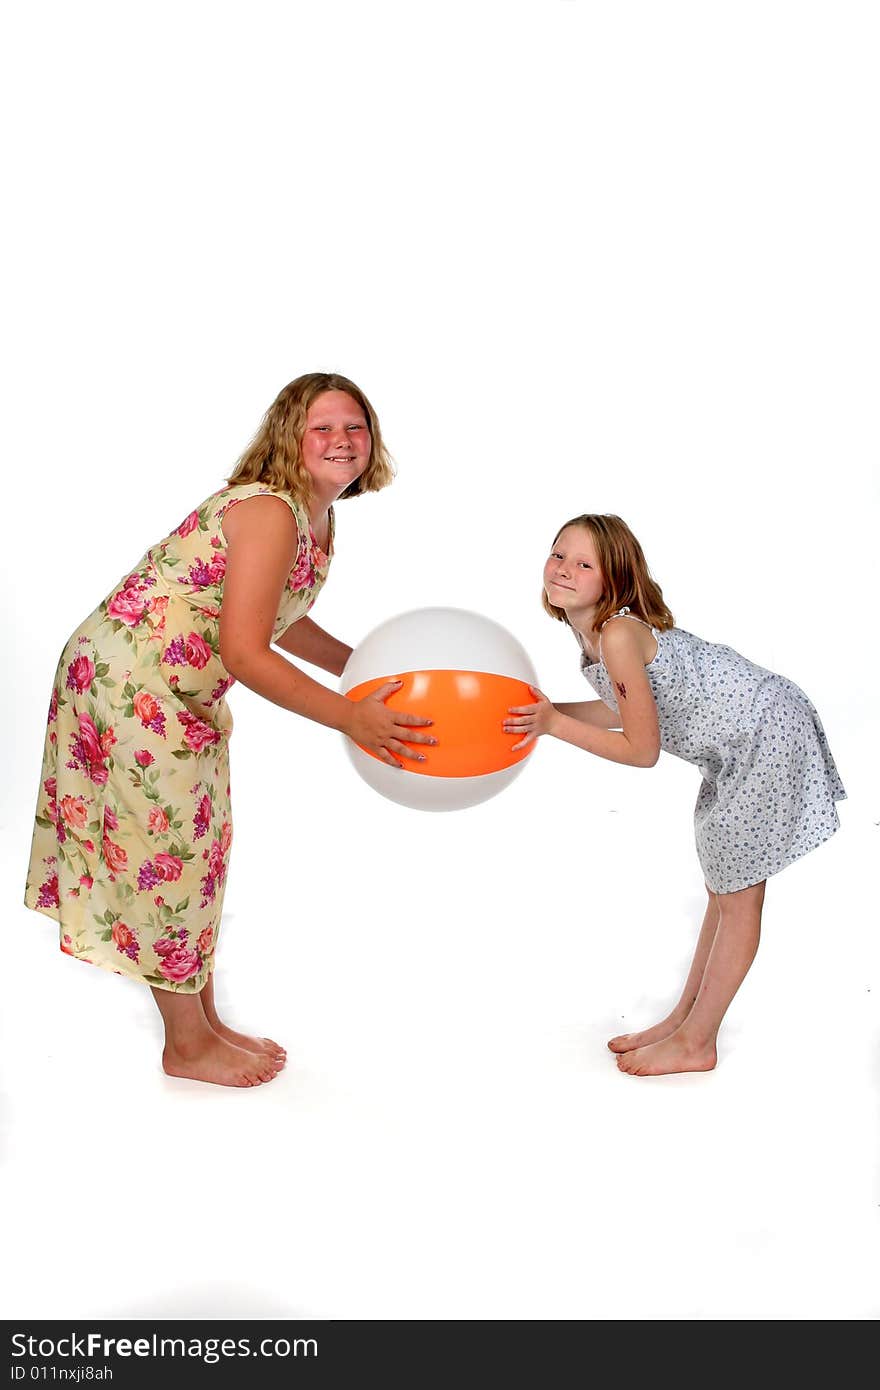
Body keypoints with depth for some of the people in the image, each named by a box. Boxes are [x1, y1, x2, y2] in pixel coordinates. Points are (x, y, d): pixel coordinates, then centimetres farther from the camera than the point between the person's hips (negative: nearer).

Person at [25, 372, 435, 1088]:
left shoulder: (315, 518, 7)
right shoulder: (269, 511, -24)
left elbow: (281, 623, 18)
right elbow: (245, 652, -29)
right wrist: (351, 718, -27)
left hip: (186, 691, 10)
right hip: (132, 679, -10)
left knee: (197, 845, 16)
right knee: (168, 850, 1)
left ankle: (206, 1022, 32)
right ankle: (187, 1045, 20)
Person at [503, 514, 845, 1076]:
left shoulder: (618, 633, -27)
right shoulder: (593, 626, 1)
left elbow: (641, 750, -22)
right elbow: (632, 711, 11)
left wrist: (555, 724, -19)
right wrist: (546, 710, 2)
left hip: (767, 734, -10)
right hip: (743, 737, 10)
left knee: (737, 897, 3)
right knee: (725, 888, 18)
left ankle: (695, 1044, 16)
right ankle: (683, 1020, 31)